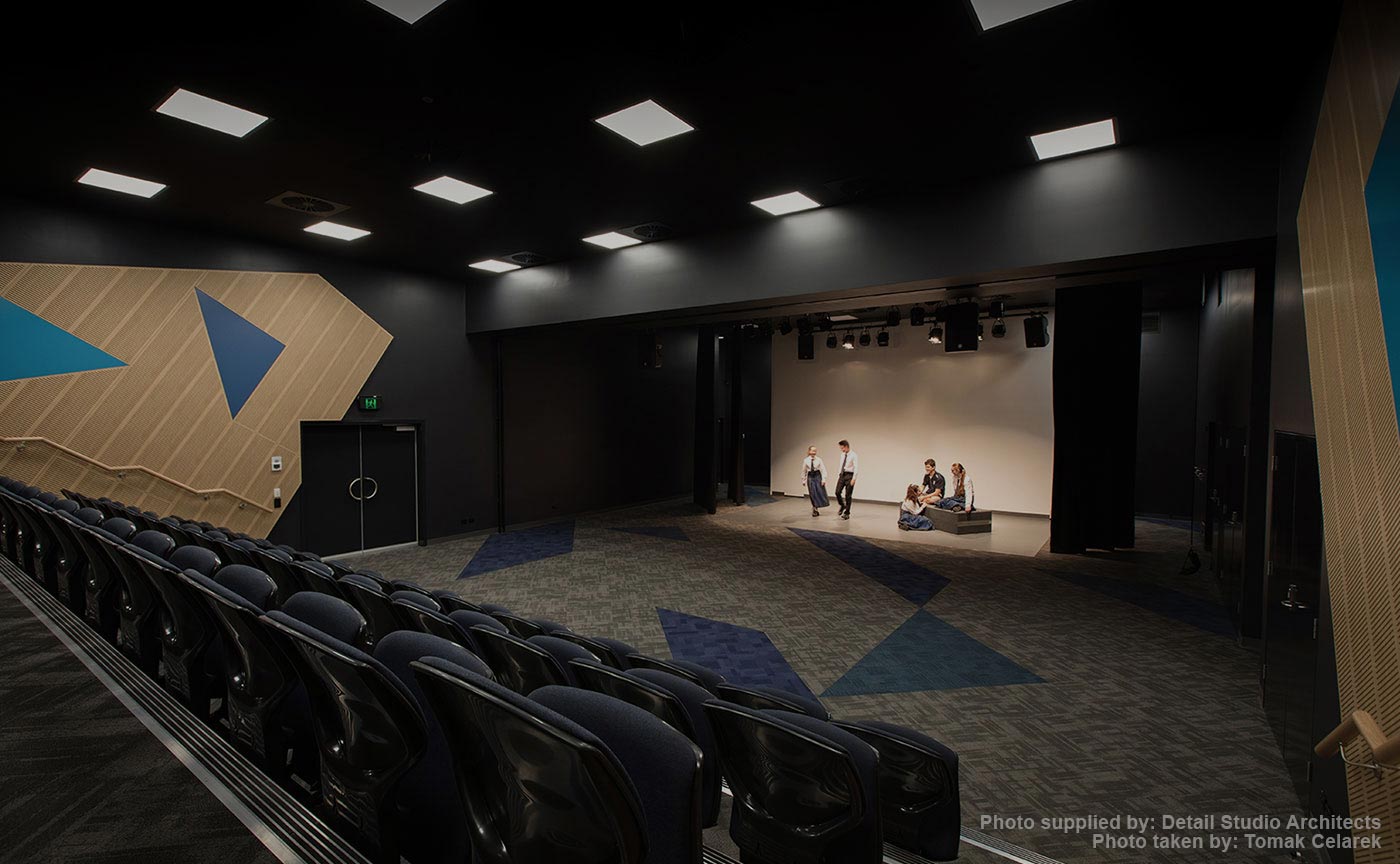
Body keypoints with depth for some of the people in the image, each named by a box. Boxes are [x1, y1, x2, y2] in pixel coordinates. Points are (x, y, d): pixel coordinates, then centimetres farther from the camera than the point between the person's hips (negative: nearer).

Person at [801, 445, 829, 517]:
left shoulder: (819, 459, -5)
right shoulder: (806, 460, -1)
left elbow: (823, 470, -4)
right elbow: (804, 471, 7)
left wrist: (823, 479, -11)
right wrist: (803, 480, 11)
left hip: (818, 476, -1)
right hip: (810, 477, 1)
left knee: (820, 492, -1)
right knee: (812, 494, 2)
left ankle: (818, 508, 18)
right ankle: (815, 509, 15)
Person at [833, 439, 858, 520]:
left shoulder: (853, 455, -9)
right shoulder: (842, 455, 11)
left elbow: (855, 468, -13)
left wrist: (853, 478, -19)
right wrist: (838, 476, 13)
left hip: (849, 475, -6)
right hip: (842, 475, 6)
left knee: (848, 495, 1)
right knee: (837, 492, -3)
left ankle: (847, 513, 12)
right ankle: (842, 506, 25)